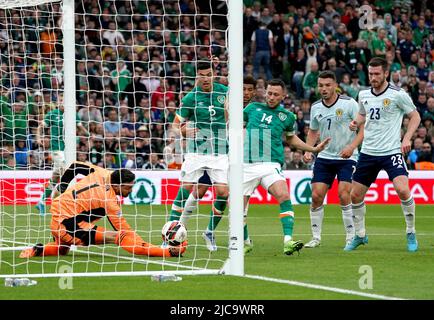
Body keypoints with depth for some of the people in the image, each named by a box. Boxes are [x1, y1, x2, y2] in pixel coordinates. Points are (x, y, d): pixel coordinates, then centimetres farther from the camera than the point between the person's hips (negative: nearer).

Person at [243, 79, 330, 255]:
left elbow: (291, 138, 28)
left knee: (284, 197, -25)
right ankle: (244, 242, 26)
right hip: (247, 165, 1)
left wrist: (313, 148, 22)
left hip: (271, 165, -1)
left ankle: (288, 241, -32)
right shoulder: (253, 108, 9)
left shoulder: (287, 116, 10)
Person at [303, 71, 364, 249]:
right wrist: (308, 150, 5)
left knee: (343, 195, -17)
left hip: (347, 158, -5)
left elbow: (364, 127, -10)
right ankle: (316, 237, 7)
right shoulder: (315, 108, 6)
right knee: (316, 196, -5)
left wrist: (351, 146, -22)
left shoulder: (349, 103, -10)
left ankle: (351, 237, -6)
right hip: (324, 157, 5)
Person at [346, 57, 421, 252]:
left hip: (392, 151, -5)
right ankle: (360, 235, 26)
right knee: (355, 195, 7)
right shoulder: (364, 95, 5)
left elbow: (415, 116, 0)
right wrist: (356, 122, 1)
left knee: (402, 190, -23)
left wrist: (407, 138, -11)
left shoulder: (398, 95, -9)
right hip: (368, 152, 5)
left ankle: (411, 234, -5)